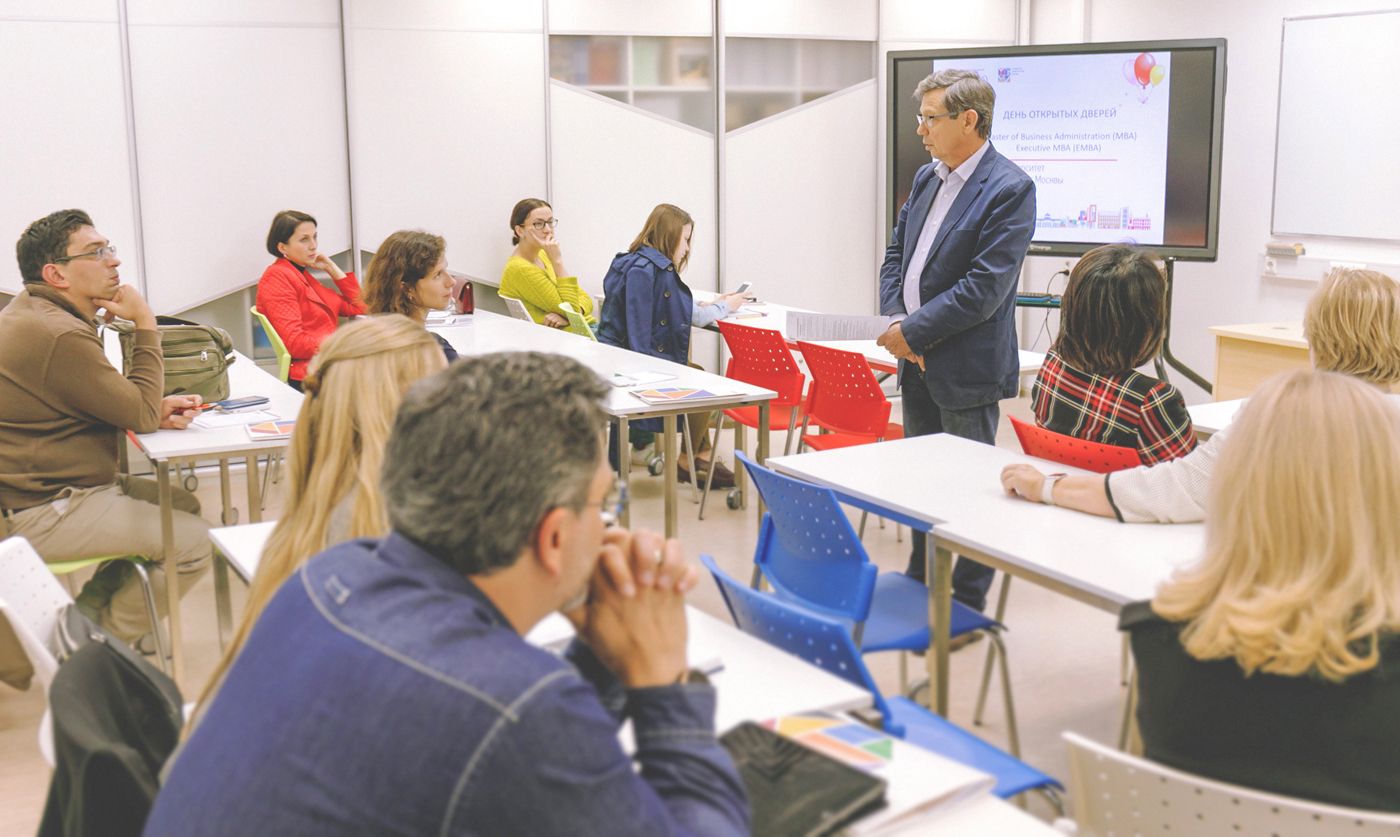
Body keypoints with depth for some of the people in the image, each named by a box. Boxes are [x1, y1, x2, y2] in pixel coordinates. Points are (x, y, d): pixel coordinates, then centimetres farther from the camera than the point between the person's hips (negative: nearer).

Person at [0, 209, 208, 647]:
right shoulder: (58, 336, -25)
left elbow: (111, 401, 15)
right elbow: (141, 415, -18)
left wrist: (156, 411, -4)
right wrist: (145, 326, -11)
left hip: (41, 488, 11)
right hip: (41, 515, -11)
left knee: (184, 504, 17)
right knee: (194, 540, -13)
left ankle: (90, 610, 22)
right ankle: (109, 638, 8)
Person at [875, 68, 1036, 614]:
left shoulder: (1009, 189, -16)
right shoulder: (927, 178, 10)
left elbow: (984, 289, -22)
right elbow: (896, 254, 16)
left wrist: (912, 330, -17)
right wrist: (895, 318, -2)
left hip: (967, 368, -8)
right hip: (918, 363, 8)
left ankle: (968, 606, 16)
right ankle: (920, 585, 34)